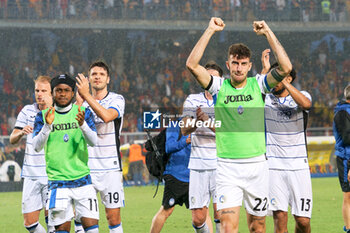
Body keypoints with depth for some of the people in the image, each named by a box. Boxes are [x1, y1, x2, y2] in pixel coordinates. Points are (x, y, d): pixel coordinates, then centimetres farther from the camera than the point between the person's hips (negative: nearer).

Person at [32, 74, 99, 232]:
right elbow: (37, 147, -7)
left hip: (82, 180, 1)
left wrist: (82, 124, -26)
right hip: (57, 182, -1)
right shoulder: (43, 116, 4)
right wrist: (47, 125, -23)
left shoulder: (83, 112, 5)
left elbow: (93, 142, -6)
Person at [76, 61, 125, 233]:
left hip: (110, 167, -2)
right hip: (85, 167, 2)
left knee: (113, 217, -2)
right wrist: (80, 100, -14)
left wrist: (87, 95, -23)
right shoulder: (82, 102, 11)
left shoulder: (116, 99, 1)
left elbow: (107, 116, -20)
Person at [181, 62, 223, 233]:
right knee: (198, 219, 0)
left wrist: (208, 121, -25)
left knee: (220, 214, -13)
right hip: (198, 166, 2)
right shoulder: (193, 100, 8)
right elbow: (184, 130, -1)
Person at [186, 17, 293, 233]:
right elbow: (192, 64, -11)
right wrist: (210, 31, -11)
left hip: (257, 164, 1)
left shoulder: (258, 84, 3)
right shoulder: (219, 86, 1)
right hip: (227, 166, -1)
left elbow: (286, 67, -11)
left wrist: (268, 33, -9)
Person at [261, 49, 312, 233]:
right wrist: (265, 70, -19)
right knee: (280, 217, -11)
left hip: (299, 166, 0)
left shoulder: (301, 95, 6)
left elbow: (305, 103, -19)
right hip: (274, 167, 0)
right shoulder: (266, 99, 6)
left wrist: (282, 81, -20)